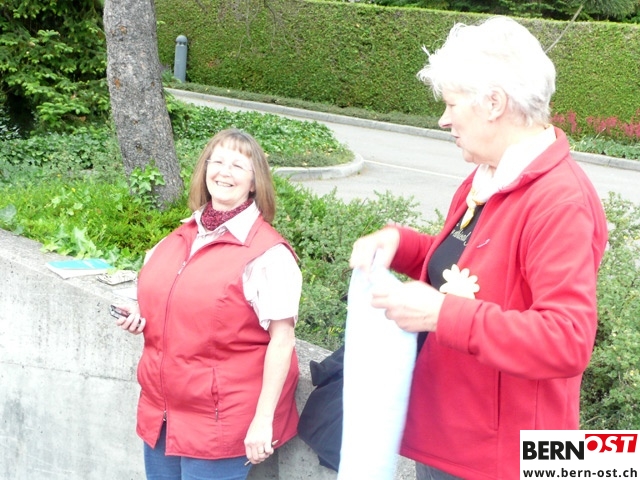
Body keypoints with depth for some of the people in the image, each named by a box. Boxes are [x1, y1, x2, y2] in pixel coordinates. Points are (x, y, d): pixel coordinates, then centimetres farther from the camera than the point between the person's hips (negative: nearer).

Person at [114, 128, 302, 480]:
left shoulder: (268, 254, -15)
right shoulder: (182, 236, 7)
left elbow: (282, 340, -16)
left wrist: (263, 420, -17)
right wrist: (140, 318, 3)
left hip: (222, 425, -7)